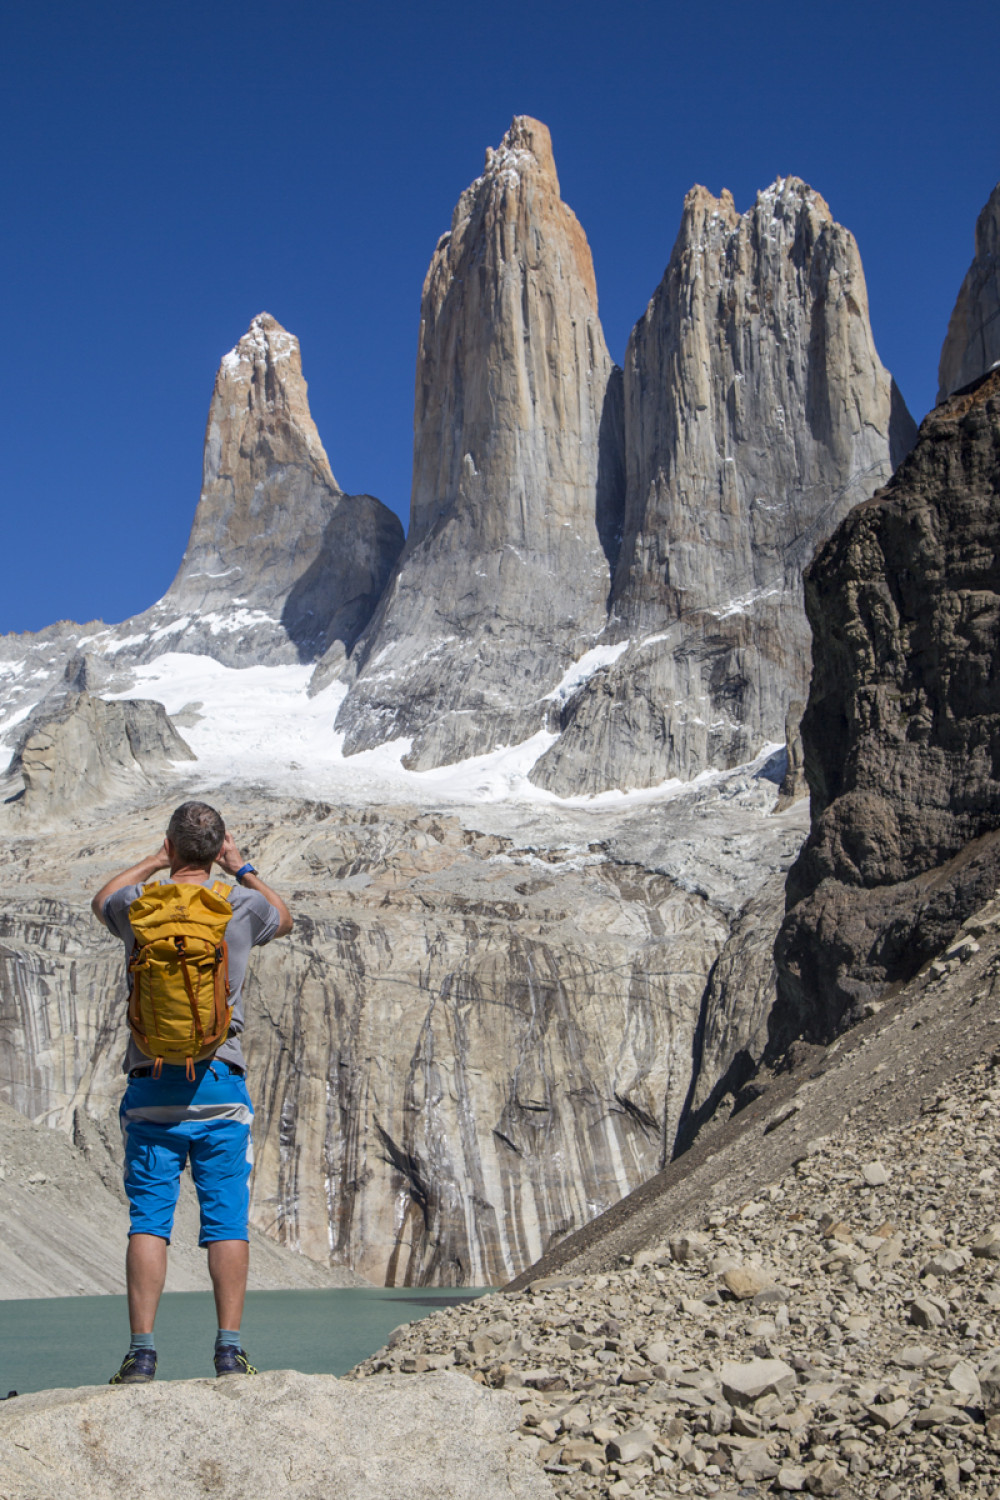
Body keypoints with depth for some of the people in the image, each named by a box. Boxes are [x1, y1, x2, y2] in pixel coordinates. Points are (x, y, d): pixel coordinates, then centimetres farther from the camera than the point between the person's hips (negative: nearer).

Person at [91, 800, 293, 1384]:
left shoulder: (137, 905, 1)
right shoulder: (242, 906, 0)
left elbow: (102, 901, 28)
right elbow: (285, 918, 25)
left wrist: (155, 862, 28)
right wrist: (242, 868, 28)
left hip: (150, 1085, 1)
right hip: (220, 1084, -1)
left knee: (148, 1220, 3)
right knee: (228, 1220, 3)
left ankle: (142, 1352, 1)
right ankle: (230, 1349, 0)